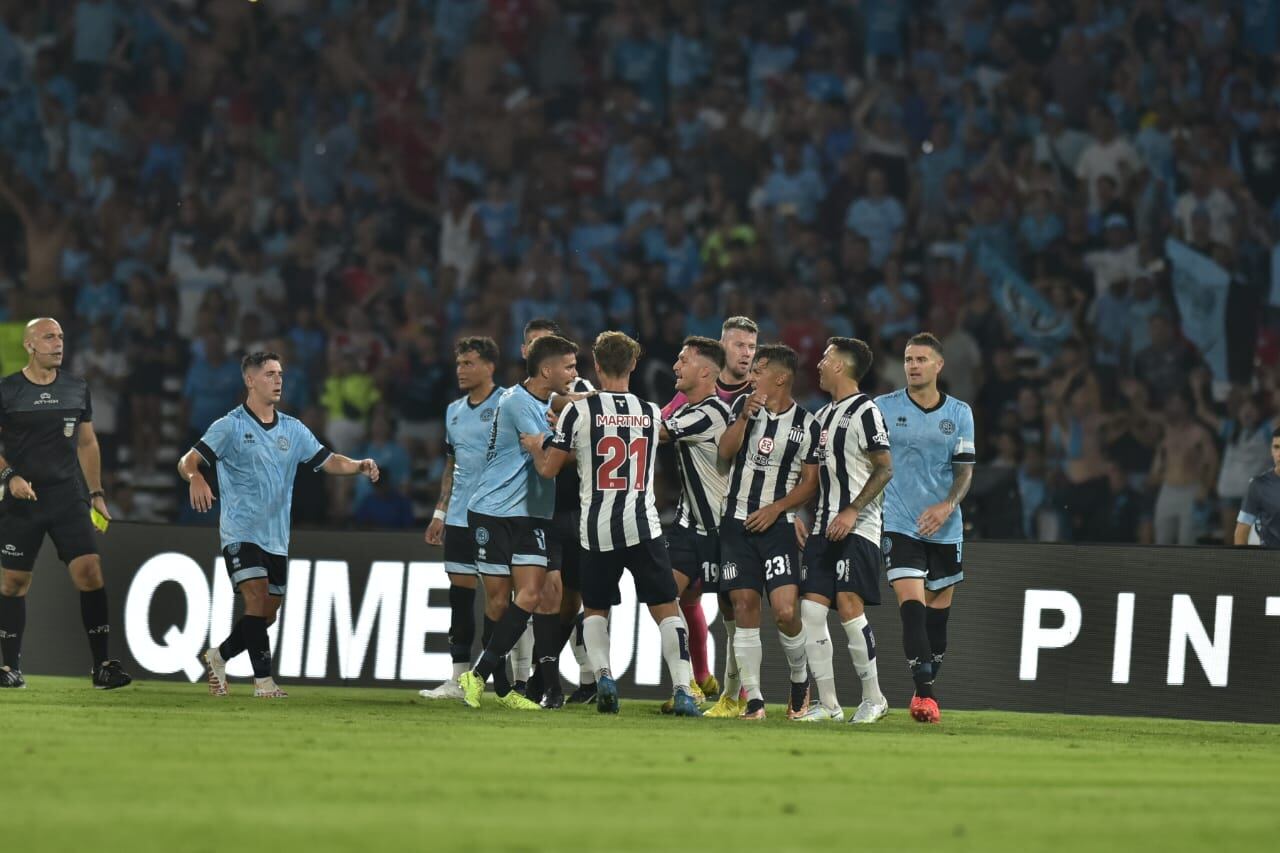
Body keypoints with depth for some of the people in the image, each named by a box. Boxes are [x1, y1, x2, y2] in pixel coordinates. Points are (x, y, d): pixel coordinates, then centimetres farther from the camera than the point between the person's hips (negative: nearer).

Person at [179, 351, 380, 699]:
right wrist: (195, 477, -35)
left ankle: (219, 656, 30)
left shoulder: (293, 429, 11)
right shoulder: (230, 426, -5)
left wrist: (359, 466, -9)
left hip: (277, 537, 6)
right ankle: (263, 680, -17)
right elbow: (188, 461, -12)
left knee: (267, 615, 8)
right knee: (258, 600, -20)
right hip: (241, 532, -6)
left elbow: (328, 461, 11)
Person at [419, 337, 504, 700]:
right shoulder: (454, 411, 16)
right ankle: (459, 678, 10)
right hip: (458, 518, 7)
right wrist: (439, 513, 19)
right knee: (460, 593, 6)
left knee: (495, 595, -6)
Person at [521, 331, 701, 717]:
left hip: (598, 530, -1)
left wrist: (536, 447, 25)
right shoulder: (652, 414, 7)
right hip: (642, 526, 1)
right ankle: (682, 690, -9)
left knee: (595, 610, 17)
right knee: (667, 609, 4)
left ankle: (602, 674, -6)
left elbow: (549, 469, 1)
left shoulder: (579, 411, -4)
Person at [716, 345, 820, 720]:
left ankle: (801, 679, 13)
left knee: (786, 611, -13)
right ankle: (753, 699, 1)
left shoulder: (806, 424, 0)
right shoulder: (744, 405, 7)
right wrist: (745, 416, -17)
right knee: (744, 607, -3)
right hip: (737, 523, 2)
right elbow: (725, 451, -5)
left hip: (777, 525, -2)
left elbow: (810, 482, 0)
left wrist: (776, 508, -11)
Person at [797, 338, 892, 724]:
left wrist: (852, 511, -21)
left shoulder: (865, 412, -8)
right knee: (810, 609, -1)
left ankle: (873, 697, -4)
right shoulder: (822, 415, 19)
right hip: (824, 528, 8)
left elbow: (885, 469, -13)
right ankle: (828, 703, 3)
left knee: (849, 606, -16)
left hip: (857, 529, -8)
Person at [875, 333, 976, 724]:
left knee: (938, 611, 8)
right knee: (912, 603, -17)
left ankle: (926, 688, 23)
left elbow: (965, 470, 4)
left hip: (944, 527, 3)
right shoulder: (883, 408, 1)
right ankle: (924, 692, -22)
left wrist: (947, 505, -13)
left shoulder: (959, 413, 5)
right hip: (899, 525, -3)